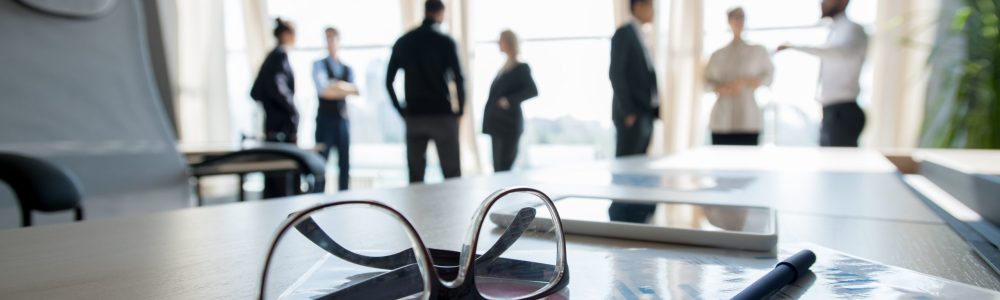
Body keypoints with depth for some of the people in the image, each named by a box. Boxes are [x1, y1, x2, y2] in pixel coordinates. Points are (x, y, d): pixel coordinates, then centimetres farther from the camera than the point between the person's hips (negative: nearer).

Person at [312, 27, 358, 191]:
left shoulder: (348, 69, 13)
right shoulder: (319, 64, 2)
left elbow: (355, 91, -2)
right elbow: (323, 90, -11)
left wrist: (336, 84, -12)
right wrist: (345, 90, -7)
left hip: (343, 119, 4)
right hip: (325, 119, -4)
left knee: (345, 163, 7)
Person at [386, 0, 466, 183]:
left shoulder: (403, 42, 9)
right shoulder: (445, 41, -3)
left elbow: (389, 81, 7)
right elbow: (458, 79, -10)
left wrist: (402, 112, 11)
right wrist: (460, 110, 2)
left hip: (413, 116, 4)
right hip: (441, 114, -4)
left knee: (415, 175, 9)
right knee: (452, 174, 3)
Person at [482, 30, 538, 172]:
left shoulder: (521, 68, -5)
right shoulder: (504, 68, 17)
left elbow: (533, 91, -16)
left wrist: (509, 100, -23)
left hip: (509, 124, -7)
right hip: (497, 124, 7)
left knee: (503, 168, -9)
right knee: (498, 167, 7)